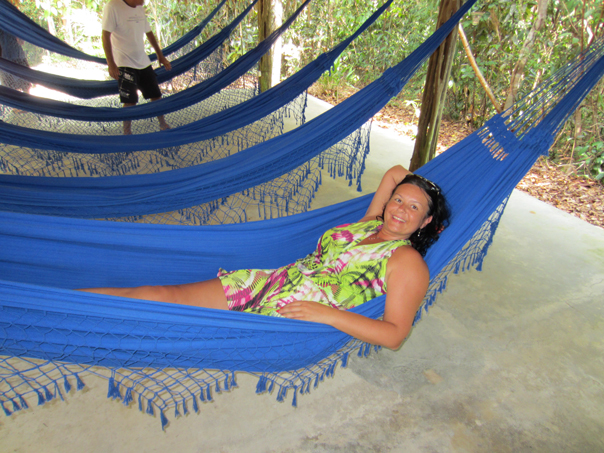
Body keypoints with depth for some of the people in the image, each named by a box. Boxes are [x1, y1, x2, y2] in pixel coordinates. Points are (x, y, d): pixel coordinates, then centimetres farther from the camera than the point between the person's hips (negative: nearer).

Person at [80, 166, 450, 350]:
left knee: (160, 300, -9)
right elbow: (396, 172, 27)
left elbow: (395, 335, -13)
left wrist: (328, 314, -19)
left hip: (292, 320, -6)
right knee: (159, 294, -1)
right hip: (270, 283, 6)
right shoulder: (370, 224, 15)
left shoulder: (408, 263, -4)